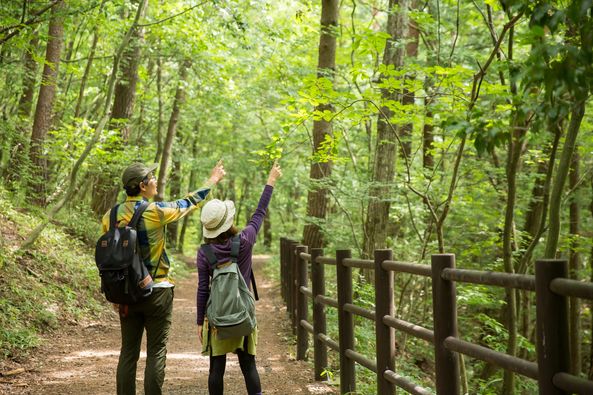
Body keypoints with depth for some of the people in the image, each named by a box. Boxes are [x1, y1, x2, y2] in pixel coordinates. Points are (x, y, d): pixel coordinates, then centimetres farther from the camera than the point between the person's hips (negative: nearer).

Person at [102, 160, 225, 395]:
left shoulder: (110, 216, 1)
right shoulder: (155, 212, -14)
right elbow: (189, 203, 1)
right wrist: (213, 180, 17)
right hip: (156, 292, -5)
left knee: (128, 352, 11)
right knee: (156, 352, 3)